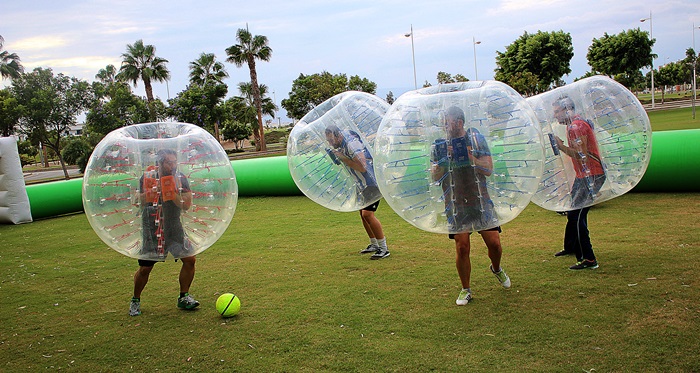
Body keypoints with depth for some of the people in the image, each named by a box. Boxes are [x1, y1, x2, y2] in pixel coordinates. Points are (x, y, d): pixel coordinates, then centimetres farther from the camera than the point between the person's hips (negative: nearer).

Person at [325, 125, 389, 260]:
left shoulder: (352, 143, -22)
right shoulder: (342, 145, 8)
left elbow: (362, 167, -30)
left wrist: (343, 158, -23)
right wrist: (337, 157, 0)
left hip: (373, 182, -10)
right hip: (363, 184, 11)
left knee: (367, 214, -16)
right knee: (363, 213, 15)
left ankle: (384, 248, -9)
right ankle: (374, 244, 28)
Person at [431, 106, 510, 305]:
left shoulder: (477, 139, 3)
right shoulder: (440, 145, 6)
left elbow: (489, 169, -4)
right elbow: (435, 177, 1)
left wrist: (469, 157, -16)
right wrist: (445, 159, -15)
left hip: (480, 200, 0)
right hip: (456, 203, 0)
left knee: (494, 242, -3)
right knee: (462, 247, -5)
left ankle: (496, 269, 32)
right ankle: (466, 290, 14)